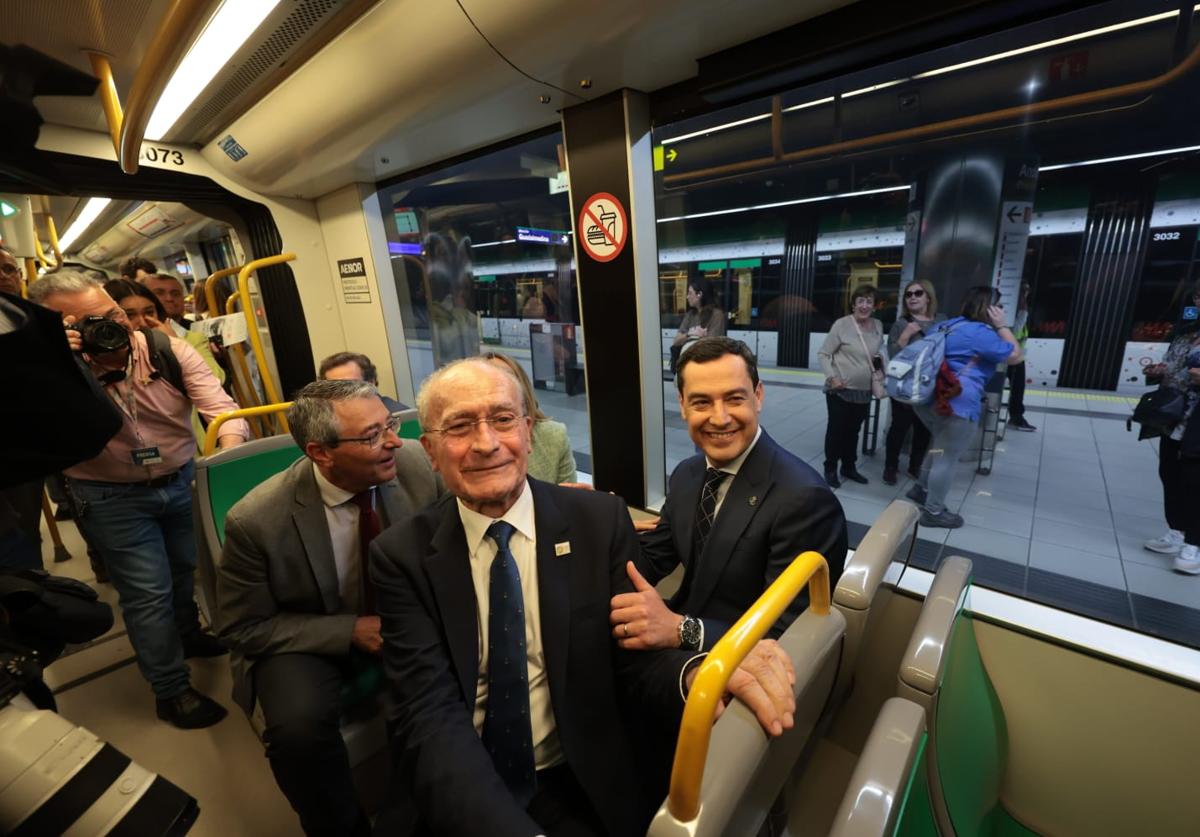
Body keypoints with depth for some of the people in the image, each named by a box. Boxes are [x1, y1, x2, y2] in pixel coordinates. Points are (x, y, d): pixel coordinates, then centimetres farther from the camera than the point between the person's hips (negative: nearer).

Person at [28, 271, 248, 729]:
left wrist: (230, 453, -41)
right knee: (148, 594, 6)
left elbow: (219, 405, -21)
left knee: (190, 568, 21)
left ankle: (188, 634, 51)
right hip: (113, 499, -2)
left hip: (184, 480, 2)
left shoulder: (169, 350, -14)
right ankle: (172, 691, 27)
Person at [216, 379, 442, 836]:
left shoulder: (417, 465, -20)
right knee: (298, 724, -29)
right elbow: (242, 628, -10)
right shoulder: (257, 520, -24)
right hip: (305, 639, -1)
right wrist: (351, 631, -22)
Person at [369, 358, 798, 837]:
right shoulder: (402, 555, -10)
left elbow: (631, 666, -9)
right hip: (454, 797, 2)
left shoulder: (601, 522, -10)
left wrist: (697, 673, -31)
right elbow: (430, 714, -17)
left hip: (575, 788, -1)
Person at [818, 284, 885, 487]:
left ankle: (849, 467, 33)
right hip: (840, 390, -5)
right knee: (836, 430, 4)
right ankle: (830, 469, 20)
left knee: (853, 430, 17)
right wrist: (831, 377, -20)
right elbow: (823, 354, -10)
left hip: (864, 391, 5)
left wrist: (880, 360, 2)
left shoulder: (878, 326, 4)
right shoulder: (841, 325, -13)